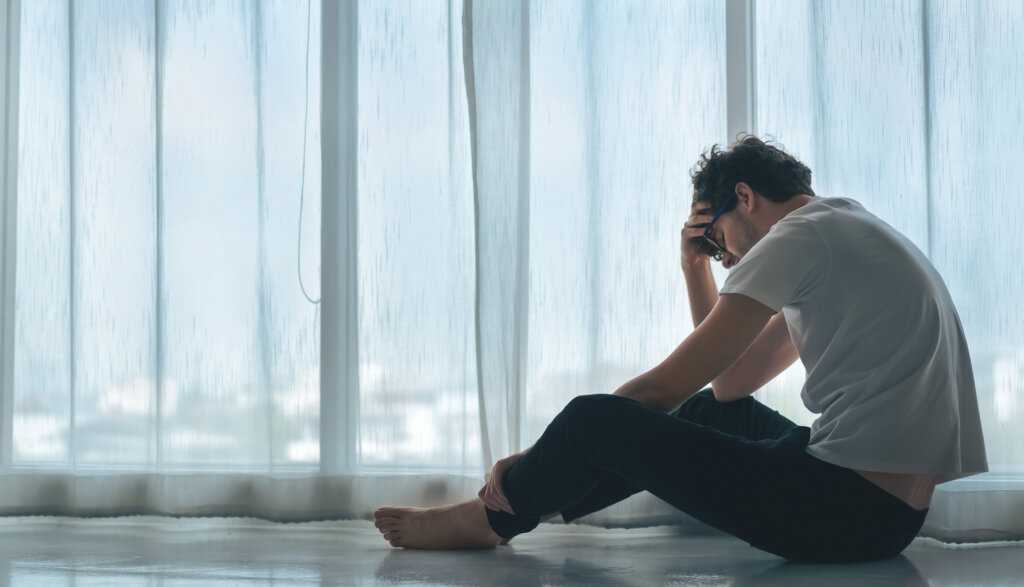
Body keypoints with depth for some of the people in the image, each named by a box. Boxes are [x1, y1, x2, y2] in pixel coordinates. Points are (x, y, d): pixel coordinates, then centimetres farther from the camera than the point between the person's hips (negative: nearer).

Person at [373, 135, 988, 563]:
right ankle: (536, 499, 32)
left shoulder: (800, 236, -9)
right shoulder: (844, 236, 21)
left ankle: (489, 518, 18)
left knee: (596, 421, -6)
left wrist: (536, 458, -3)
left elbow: (668, 384, -10)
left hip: (853, 509, -10)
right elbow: (732, 383, 22)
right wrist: (697, 267, 16)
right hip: (891, 507, 10)